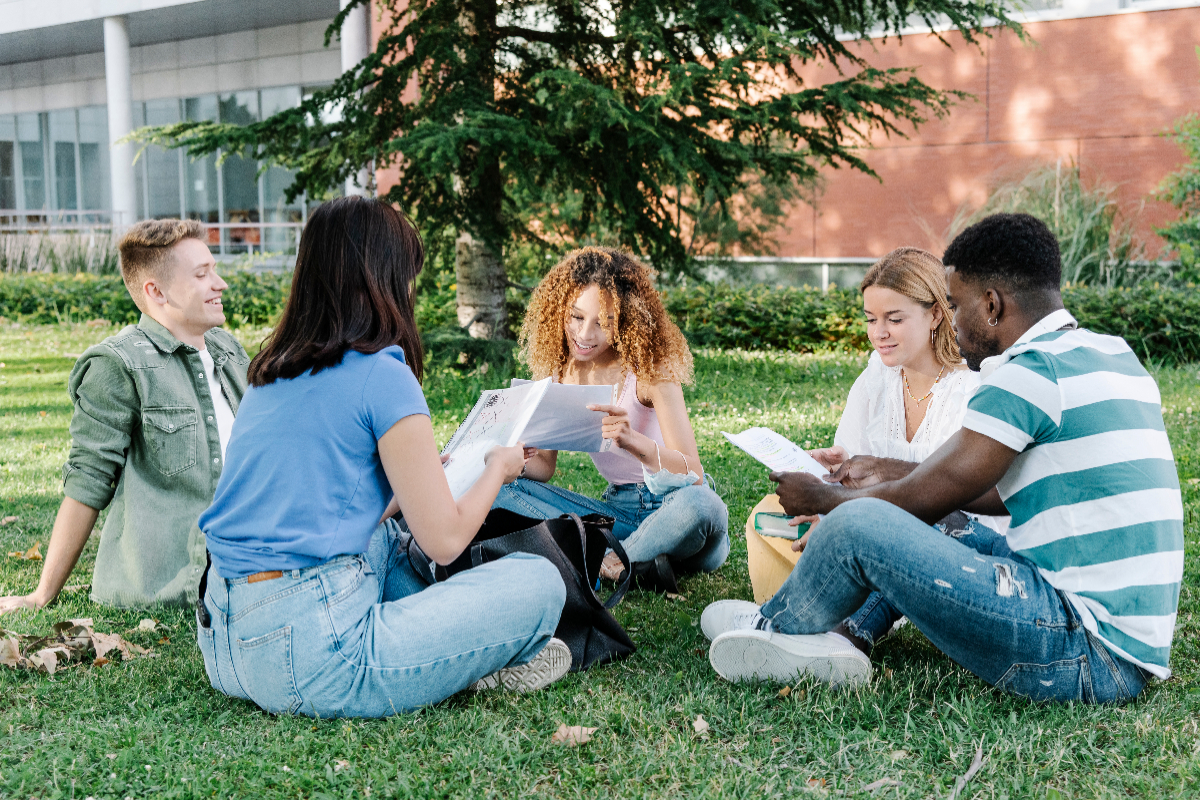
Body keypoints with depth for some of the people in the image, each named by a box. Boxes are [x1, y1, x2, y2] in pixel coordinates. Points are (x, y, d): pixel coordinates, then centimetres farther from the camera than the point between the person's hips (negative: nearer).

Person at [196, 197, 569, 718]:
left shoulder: (270, 374, 14)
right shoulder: (383, 376, -9)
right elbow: (444, 541, -6)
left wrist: (418, 475, 38)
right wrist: (498, 468, 14)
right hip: (310, 660, -9)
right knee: (539, 581, -3)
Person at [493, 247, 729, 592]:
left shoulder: (649, 368, -13)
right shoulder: (559, 372, 2)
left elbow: (693, 474, -21)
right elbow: (544, 464, 8)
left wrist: (633, 441, -41)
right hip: (619, 510, 5)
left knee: (700, 505, -40)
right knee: (500, 489, -13)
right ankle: (635, 562, -23)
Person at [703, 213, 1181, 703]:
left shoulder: (1031, 372, -15)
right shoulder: (1115, 357, 15)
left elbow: (925, 499, -10)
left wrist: (822, 499, 8)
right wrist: (891, 473, 28)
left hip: (1088, 656, -10)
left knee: (859, 525, -12)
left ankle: (774, 629, 12)